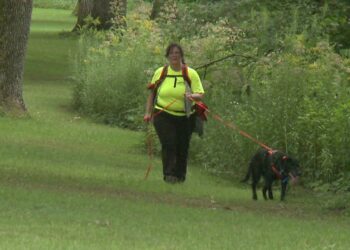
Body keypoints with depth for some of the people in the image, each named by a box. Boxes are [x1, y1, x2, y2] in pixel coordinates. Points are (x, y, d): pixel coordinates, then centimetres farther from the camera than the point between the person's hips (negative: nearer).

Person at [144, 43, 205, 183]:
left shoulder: (191, 74, 2)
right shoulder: (160, 73, 7)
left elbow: (200, 94, -5)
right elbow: (152, 93, 15)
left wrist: (192, 96, -27)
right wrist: (148, 112, 10)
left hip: (185, 117, 0)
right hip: (163, 115, 0)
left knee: (182, 147, 5)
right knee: (168, 144, -15)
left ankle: (180, 175, 19)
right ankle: (169, 174, -15)